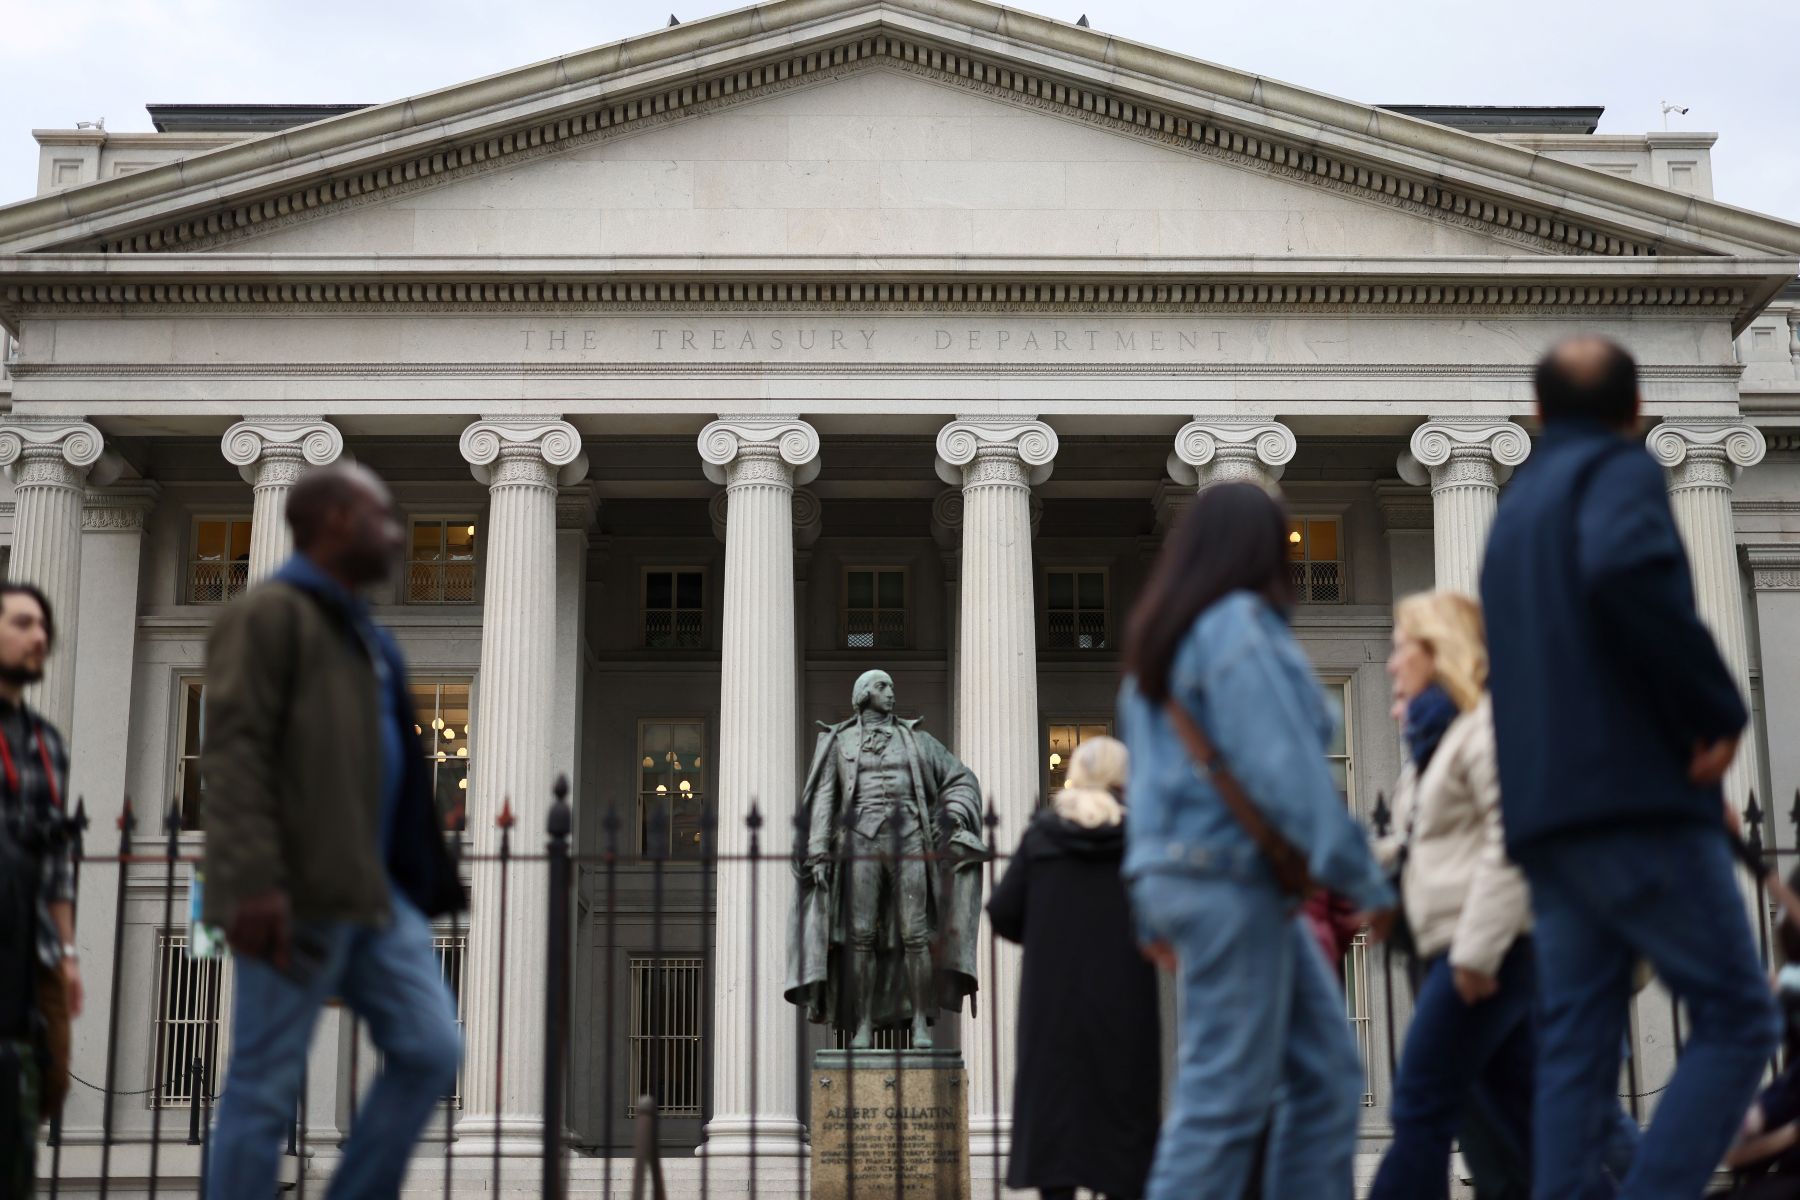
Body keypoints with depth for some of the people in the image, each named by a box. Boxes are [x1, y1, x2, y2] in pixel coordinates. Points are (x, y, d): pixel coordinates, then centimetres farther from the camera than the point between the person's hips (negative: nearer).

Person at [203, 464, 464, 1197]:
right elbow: (235, 750, -16)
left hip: (375, 891, 9)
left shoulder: (361, 630, 21)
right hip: (298, 897, -9)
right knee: (265, 1088, -2)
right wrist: (254, 882, -25)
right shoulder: (269, 615, -6)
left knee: (431, 1052, 3)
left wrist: (424, 876, 18)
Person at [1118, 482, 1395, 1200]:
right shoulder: (1238, 624, -9)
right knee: (1226, 1092, -8)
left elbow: (1149, 775, 19)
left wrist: (1155, 914, 21)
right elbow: (1286, 766, -16)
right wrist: (1360, 877, -14)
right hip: (1231, 877, -9)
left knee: (1327, 1073, 9)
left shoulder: (1159, 636, 19)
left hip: (1183, 868, 9)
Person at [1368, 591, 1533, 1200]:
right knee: (1518, 1110, 9)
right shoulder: (1437, 734, 21)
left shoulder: (1487, 727, -9)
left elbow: (1511, 845, -18)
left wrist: (1477, 949, -22)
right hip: (1459, 949, 10)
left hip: (1492, 948, -10)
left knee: (1421, 1109, -9)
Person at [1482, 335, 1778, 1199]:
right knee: (1735, 1020, -3)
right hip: (1634, 790, -7)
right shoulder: (1620, 470, 0)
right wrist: (1716, 710, -14)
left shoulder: (1514, 509, 24)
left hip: (1546, 812, 8)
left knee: (1575, 1045, 4)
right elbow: (1627, 571, -23)